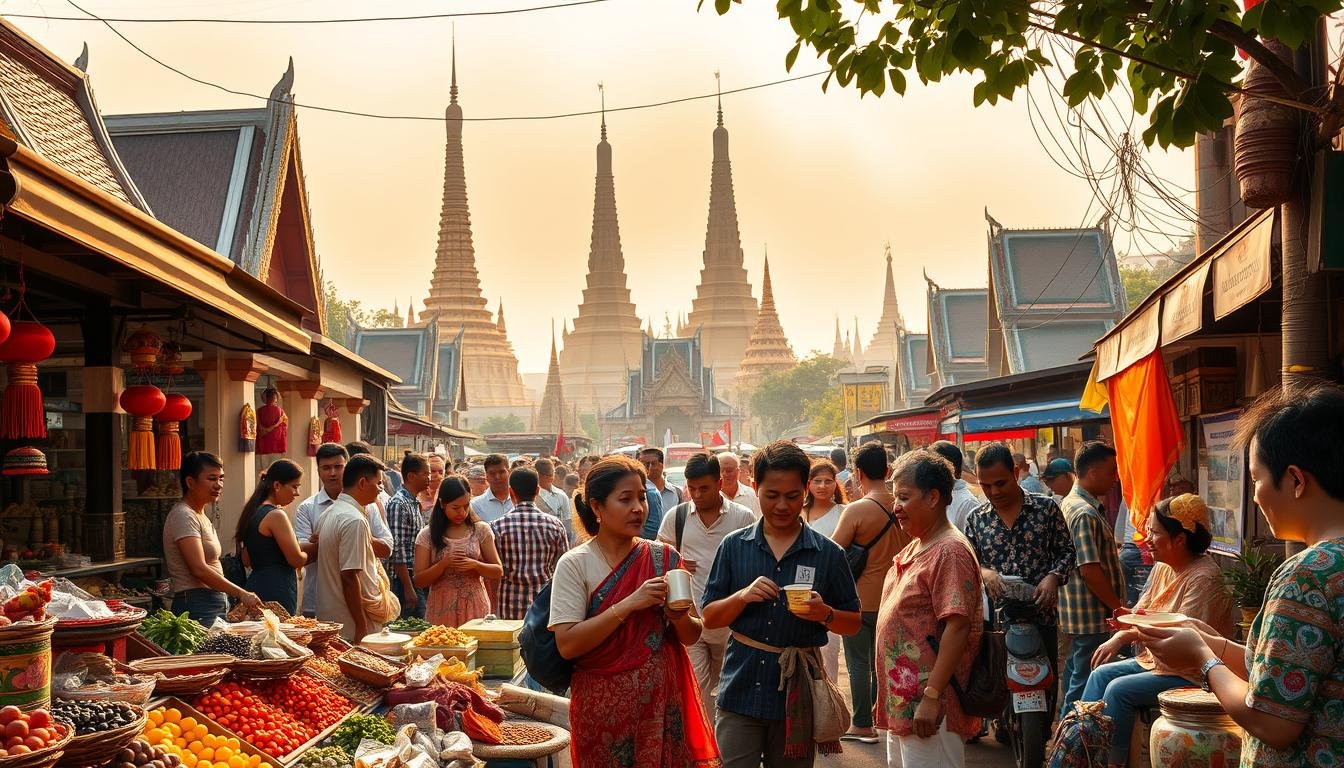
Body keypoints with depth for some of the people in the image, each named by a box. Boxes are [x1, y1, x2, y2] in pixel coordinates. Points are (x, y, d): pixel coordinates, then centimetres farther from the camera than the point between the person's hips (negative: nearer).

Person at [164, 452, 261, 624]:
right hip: (197, 607, -9)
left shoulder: (200, 515, 18)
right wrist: (242, 594, -19)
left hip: (215, 605, 9)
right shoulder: (183, 516, -12)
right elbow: (199, 569, -19)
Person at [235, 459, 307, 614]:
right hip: (276, 592, -10)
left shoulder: (252, 512, 15)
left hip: (255, 584, 10)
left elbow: (246, 561, 20)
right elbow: (296, 559, -14)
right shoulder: (276, 515, -13)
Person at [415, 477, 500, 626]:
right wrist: (444, 563, -17)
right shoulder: (427, 535, 1)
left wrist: (475, 565, -14)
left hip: (475, 608, 1)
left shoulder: (481, 530, 3)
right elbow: (419, 581, -2)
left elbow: (498, 571, 4)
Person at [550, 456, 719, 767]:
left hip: (663, 700, 3)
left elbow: (692, 636, 6)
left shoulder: (664, 558, 3)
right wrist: (629, 604, -23)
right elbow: (567, 644, -17)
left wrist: (680, 618, -16)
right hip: (604, 704, -3)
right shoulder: (575, 564, -8)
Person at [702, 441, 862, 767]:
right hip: (741, 690, 0)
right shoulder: (734, 546, 3)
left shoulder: (828, 553, 1)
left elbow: (853, 623, 6)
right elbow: (709, 618, 4)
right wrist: (742, 596, -15)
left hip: (798, 692, 0)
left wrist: (824, 613, -15)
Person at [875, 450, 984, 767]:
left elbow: (957, 626, -22)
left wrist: (932, 696, -25)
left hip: (928, 708, -10)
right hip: (901, 703, 10)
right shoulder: (914, 548, 14)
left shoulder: (950, 552, -16)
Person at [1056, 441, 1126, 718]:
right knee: (1085, 684, -3)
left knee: (1074, 677, 18)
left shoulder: (1072, 502, 12)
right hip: (1092, 617, -10)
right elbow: (1090, 571, -24)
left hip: (1079, 612, 10)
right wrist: (1118, 607, -15)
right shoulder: (1086, 513, -20)